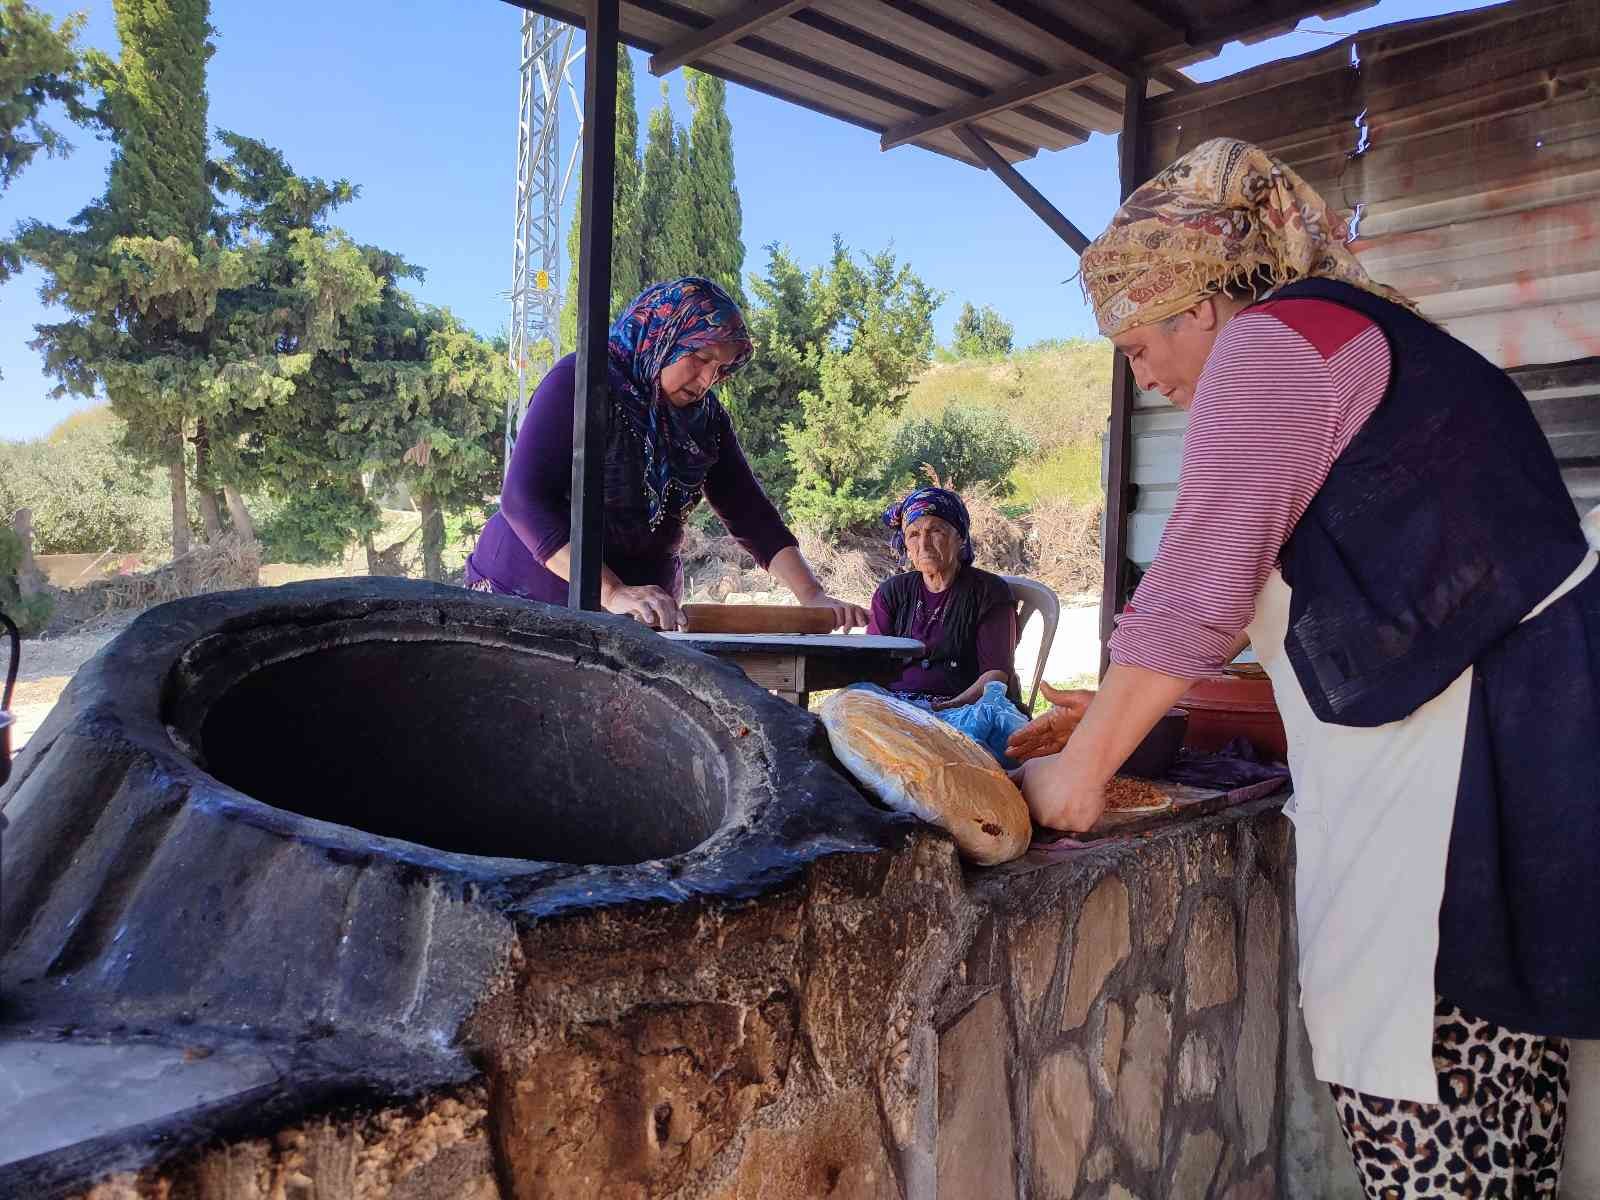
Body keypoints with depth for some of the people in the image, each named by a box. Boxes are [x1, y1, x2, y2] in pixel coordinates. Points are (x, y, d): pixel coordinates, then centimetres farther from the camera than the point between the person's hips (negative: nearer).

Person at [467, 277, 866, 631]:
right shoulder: (579, 381, -13)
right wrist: (610, 592, -31)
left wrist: (812, 596, -13)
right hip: (530, 599, -4)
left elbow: (750, 513, 1)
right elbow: (523, 499, -21)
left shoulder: (706, 417, 3)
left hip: (645, 615, 4)